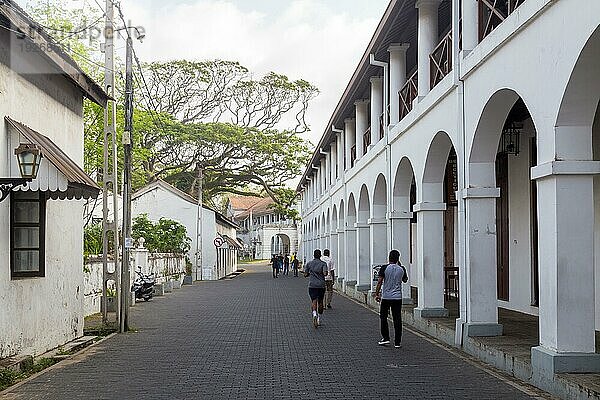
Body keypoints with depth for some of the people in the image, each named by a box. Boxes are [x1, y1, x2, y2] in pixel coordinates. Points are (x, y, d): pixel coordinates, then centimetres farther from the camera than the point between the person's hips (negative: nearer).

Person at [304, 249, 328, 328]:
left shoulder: (309, 264, 3)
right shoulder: (323, 264, -1)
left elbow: (305, 274, 2)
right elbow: (325, 273, -15)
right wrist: (321, 274, 7)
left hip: (312, 285, 0)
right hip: (321, 285, 0)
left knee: (314, 301, -8)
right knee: (320, 302, 13)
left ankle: (314, 314, -36)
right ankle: (319, 320, 22)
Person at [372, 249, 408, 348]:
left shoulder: (384, 268, -8)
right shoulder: (402, 269, 0)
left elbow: (380, 282, -8)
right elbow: (405, 280, 18)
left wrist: (377, 294, 1)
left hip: (386, 296, -2)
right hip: (398, 297, 2)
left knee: (383, 317, 13)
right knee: (397, 319, 4)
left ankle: (385, 338, 10)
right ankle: (397, 342, 4)